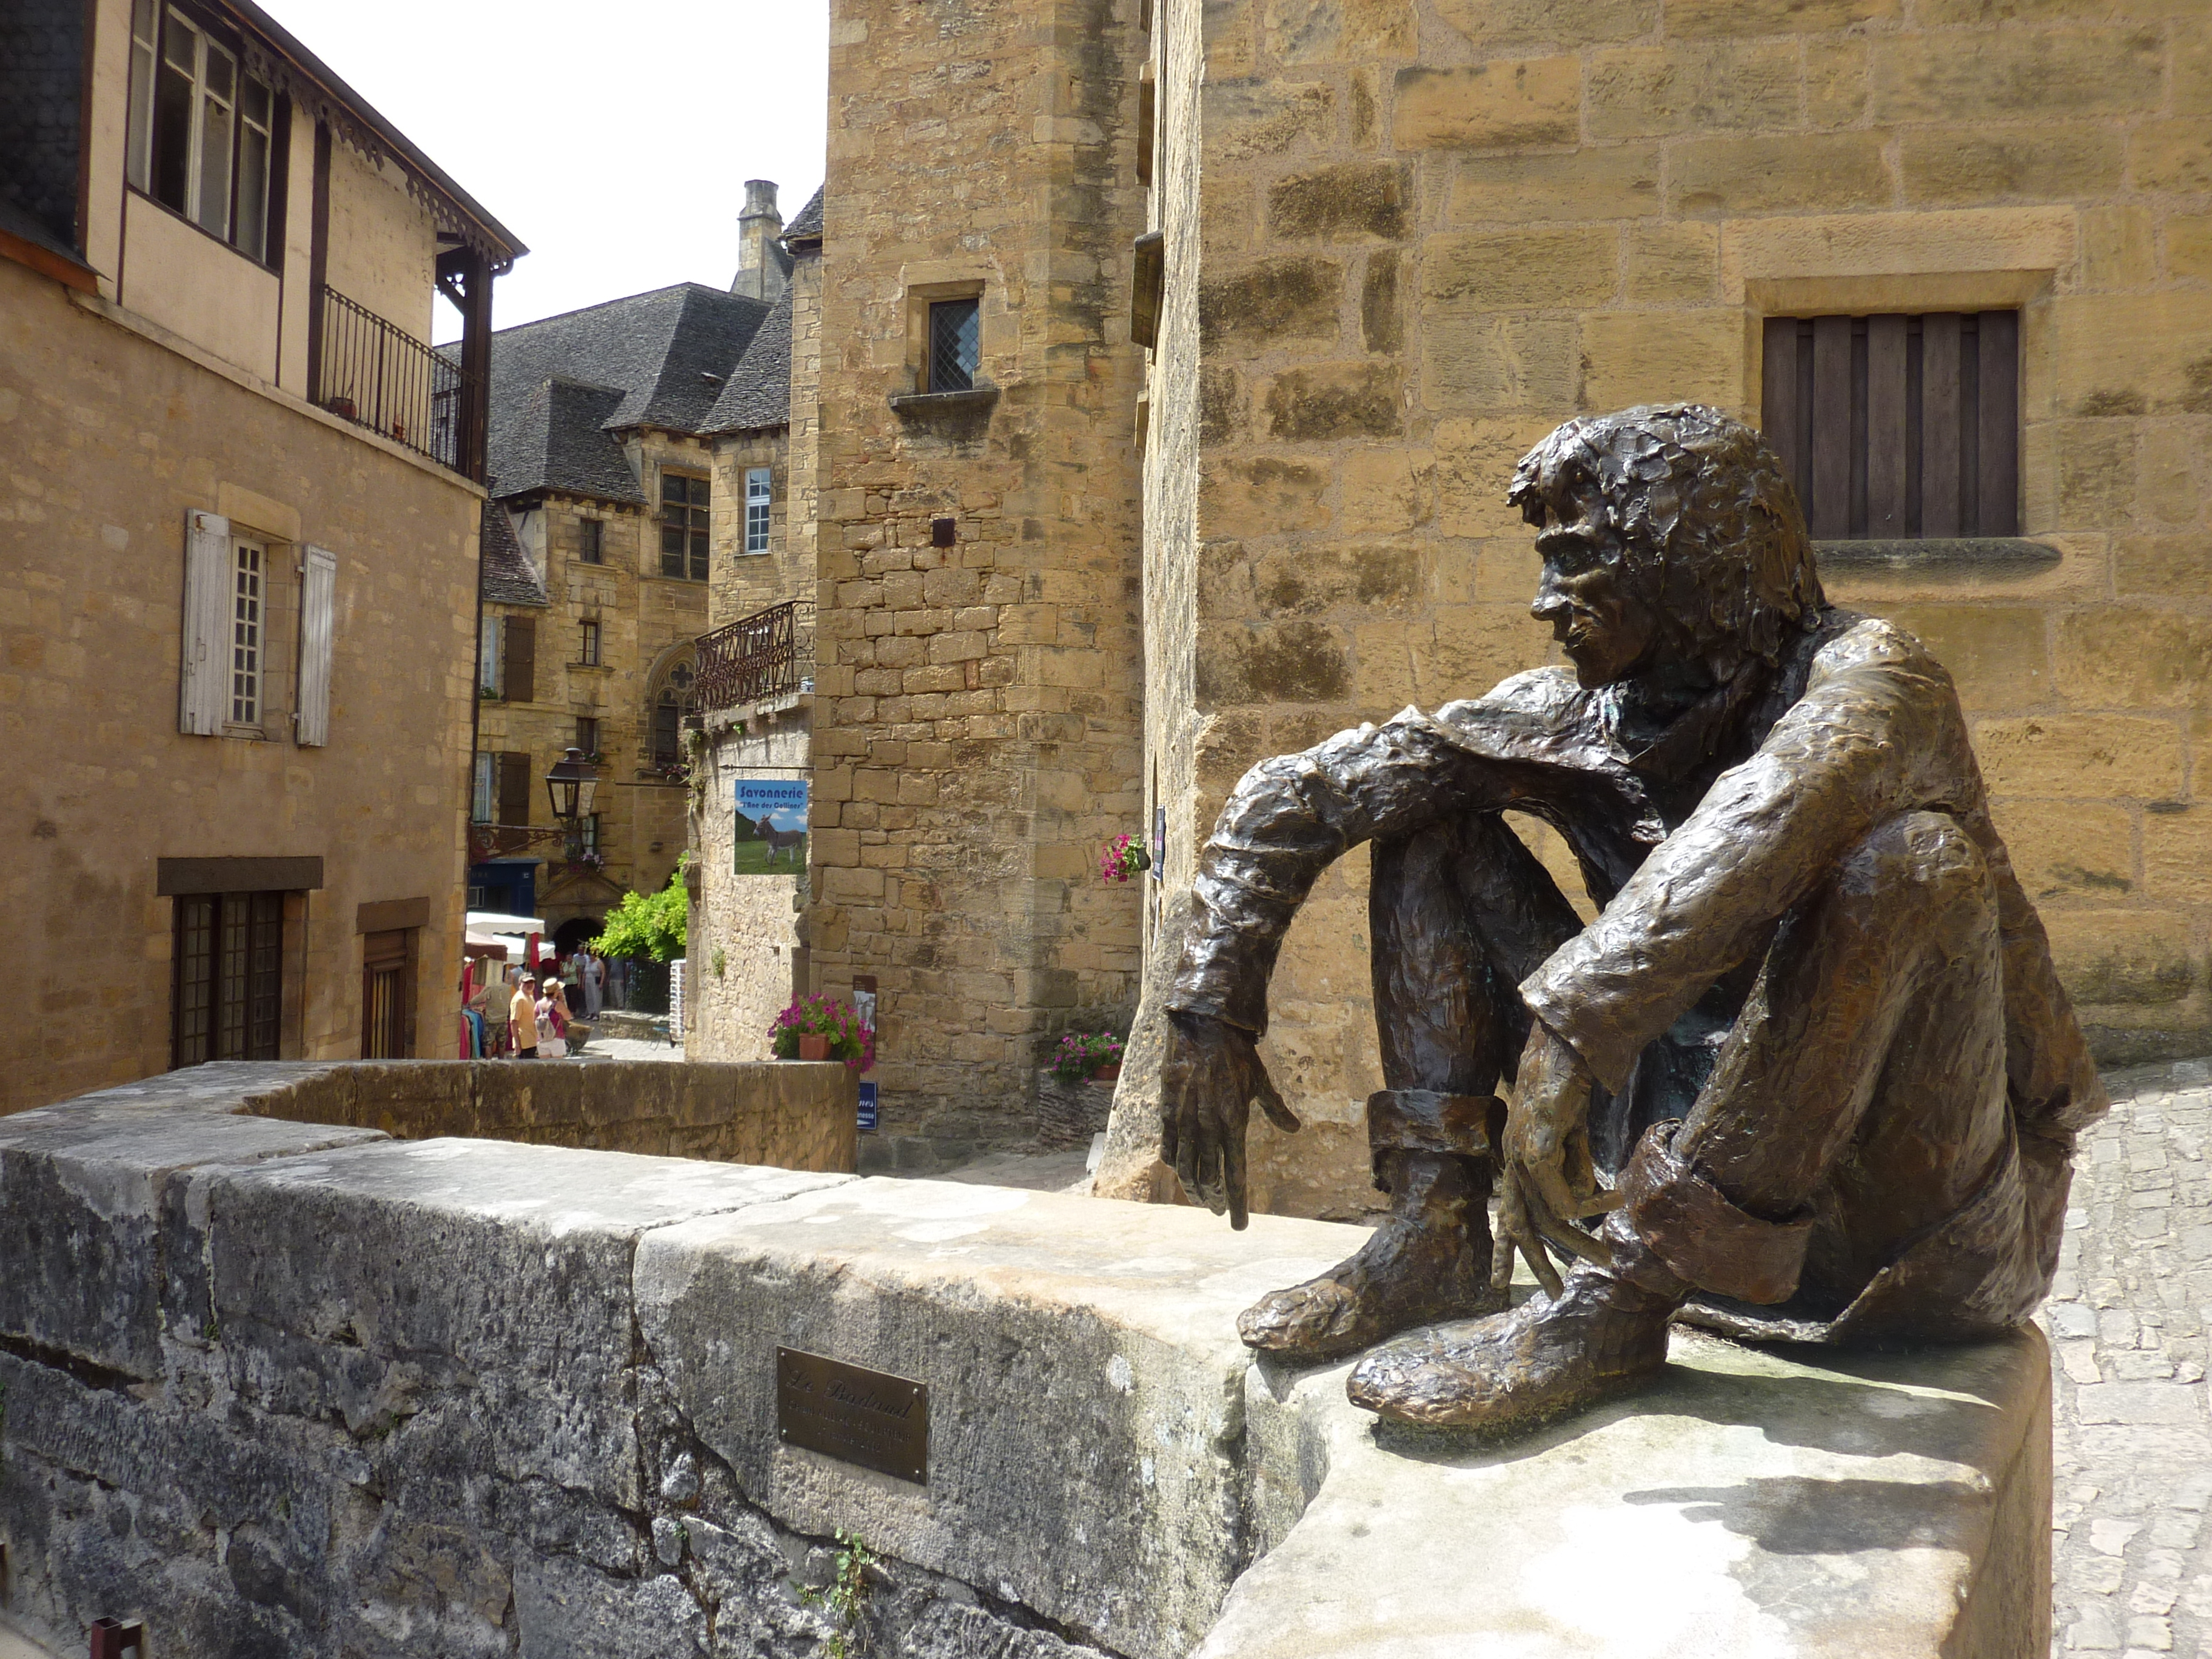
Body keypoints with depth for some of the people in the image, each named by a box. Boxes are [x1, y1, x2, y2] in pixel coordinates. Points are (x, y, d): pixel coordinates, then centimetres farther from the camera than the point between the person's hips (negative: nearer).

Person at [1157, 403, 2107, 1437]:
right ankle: (1435, 1240, -8)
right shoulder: (1579, 718, -1)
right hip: (1712, 1176, 5)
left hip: (1928, 1223, -5)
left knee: (1913, 853, -34)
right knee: (1429, 822, 3)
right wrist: (1210, 1009, -8)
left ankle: (1618, 1301, -29)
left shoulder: (1869, 680, -18)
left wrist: (1567, 1039, -50)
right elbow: (1292, 794, -1)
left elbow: (1762, 828, -43)